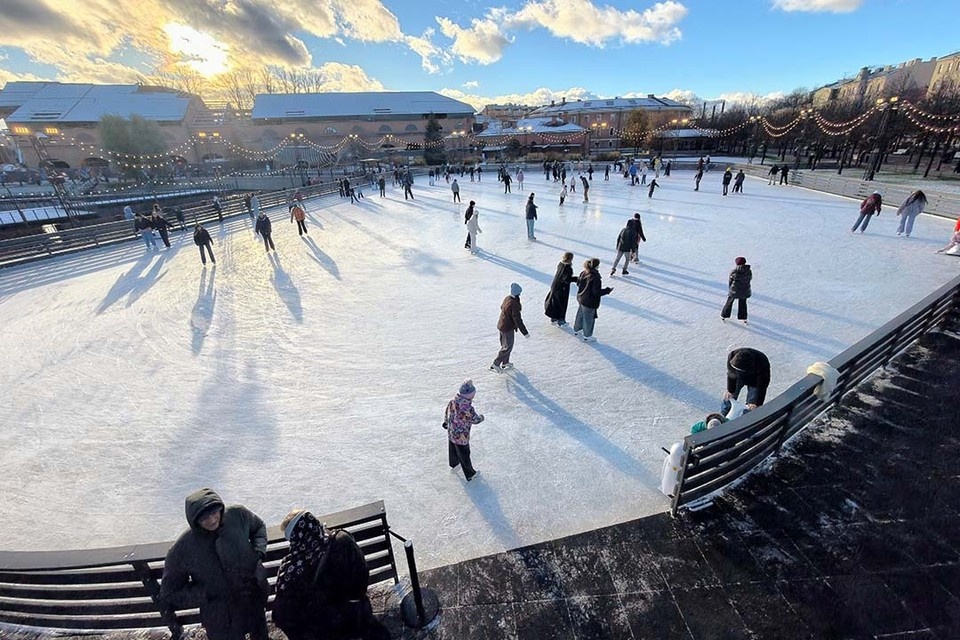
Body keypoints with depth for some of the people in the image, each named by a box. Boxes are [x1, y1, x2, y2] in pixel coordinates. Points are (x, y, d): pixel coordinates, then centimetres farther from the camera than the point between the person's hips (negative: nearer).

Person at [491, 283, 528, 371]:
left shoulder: (507, 298, -2)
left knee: (504, 345, 23)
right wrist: (525, 333, -22)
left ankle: (505, 363, 38)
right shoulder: (514, 304, -28)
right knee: (507, 347, 7)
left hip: (501, 326, 9)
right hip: (508, 328, -9)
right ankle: (495, 364, 12)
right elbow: (517, 320, -28)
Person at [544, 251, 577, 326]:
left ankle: (553, 319, 35)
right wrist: (577, 279, -21)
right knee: (562, 305, 10)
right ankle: (560, 321, 24)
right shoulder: (568, 268, -25)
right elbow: (567, 279, -27)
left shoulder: (560, 264, -2)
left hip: (554, 286, 8)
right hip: (562, 289, -8)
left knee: (554, 303, 20)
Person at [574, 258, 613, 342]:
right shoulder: (595, 278, -27)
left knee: (580, 315, 25)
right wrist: (608, 290, -14)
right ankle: (587, 336, 25)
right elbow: (596, 291, -25)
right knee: (588, 319, 9)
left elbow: (578, 283, 9)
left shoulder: (583, 273, -4)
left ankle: (577, 331, 43)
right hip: (590, 302, -8)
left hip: (581, 298, 8)